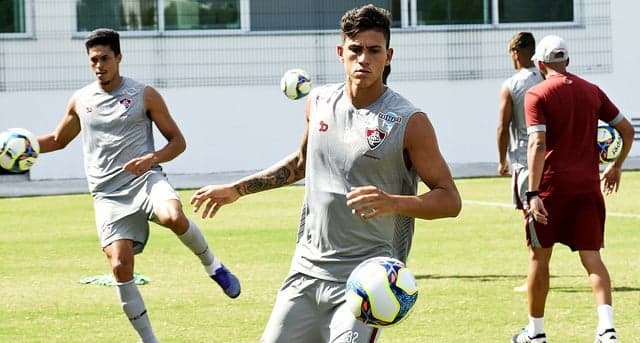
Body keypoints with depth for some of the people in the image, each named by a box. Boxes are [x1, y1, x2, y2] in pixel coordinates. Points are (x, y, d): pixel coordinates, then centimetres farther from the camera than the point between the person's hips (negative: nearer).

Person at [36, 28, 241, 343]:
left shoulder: (144, 95, 2)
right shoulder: (80, 101, 11)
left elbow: (177, 141, 4)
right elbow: (58, 140, 29)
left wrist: (153, 158, -16)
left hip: (146, 179, -3)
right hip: (108, 195, 3)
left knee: (174, 217, -36)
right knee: (120, 266, -12)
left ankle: (212, 265, -7)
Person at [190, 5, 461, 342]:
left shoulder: (409, 122, -12)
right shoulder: (319, 102, 6)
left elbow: (449, 200, -12)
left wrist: (394, 202, -29)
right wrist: (236, 189, 25)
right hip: (307, 269, 6)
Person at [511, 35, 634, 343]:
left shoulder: (537, 94, -5)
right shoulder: (592, 92, 10)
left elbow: (537, 144, -16)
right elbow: (627, 129, 12)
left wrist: (533, 194, -20)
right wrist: (616, 167, 27)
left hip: (551, 185, -4)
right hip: (588, 185, 4)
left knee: (539, 257, 11)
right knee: (591, 256, 2)